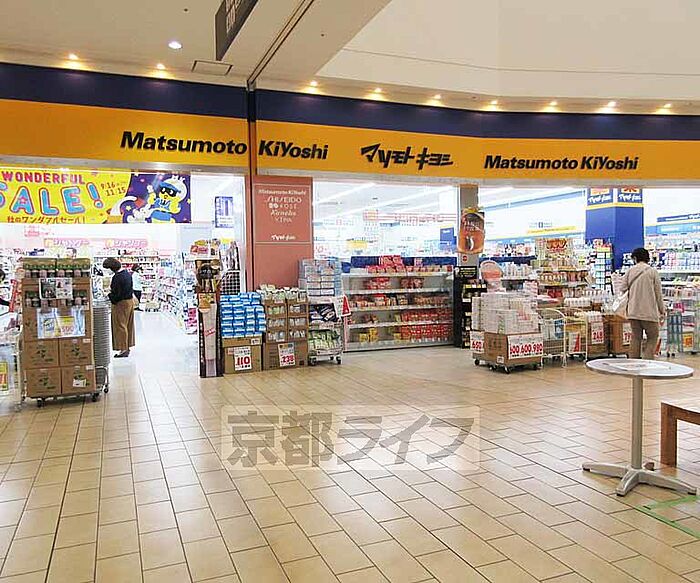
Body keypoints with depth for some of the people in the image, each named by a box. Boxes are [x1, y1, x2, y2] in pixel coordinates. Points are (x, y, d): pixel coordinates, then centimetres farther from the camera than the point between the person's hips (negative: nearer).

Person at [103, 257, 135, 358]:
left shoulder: (117, 277, -23)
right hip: (130, 300, 9)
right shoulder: (127, 274, 5)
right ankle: (127, 346, 27)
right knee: (128, 325, 16)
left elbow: (116, 294, -22)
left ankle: (123, 350, 4)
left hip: (121, 303, -9)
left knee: (120, 326, 0)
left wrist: (109, 294, -3)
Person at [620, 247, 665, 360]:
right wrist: (662, 311, 7)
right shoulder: (652, 271, -4)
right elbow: (658, 294, -1)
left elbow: (623, 289, 3)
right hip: (649, 312, -3)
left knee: (635, 337, 12)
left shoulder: (630, 271, 3)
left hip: (633, 311, 3)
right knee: (652, 337, 8)